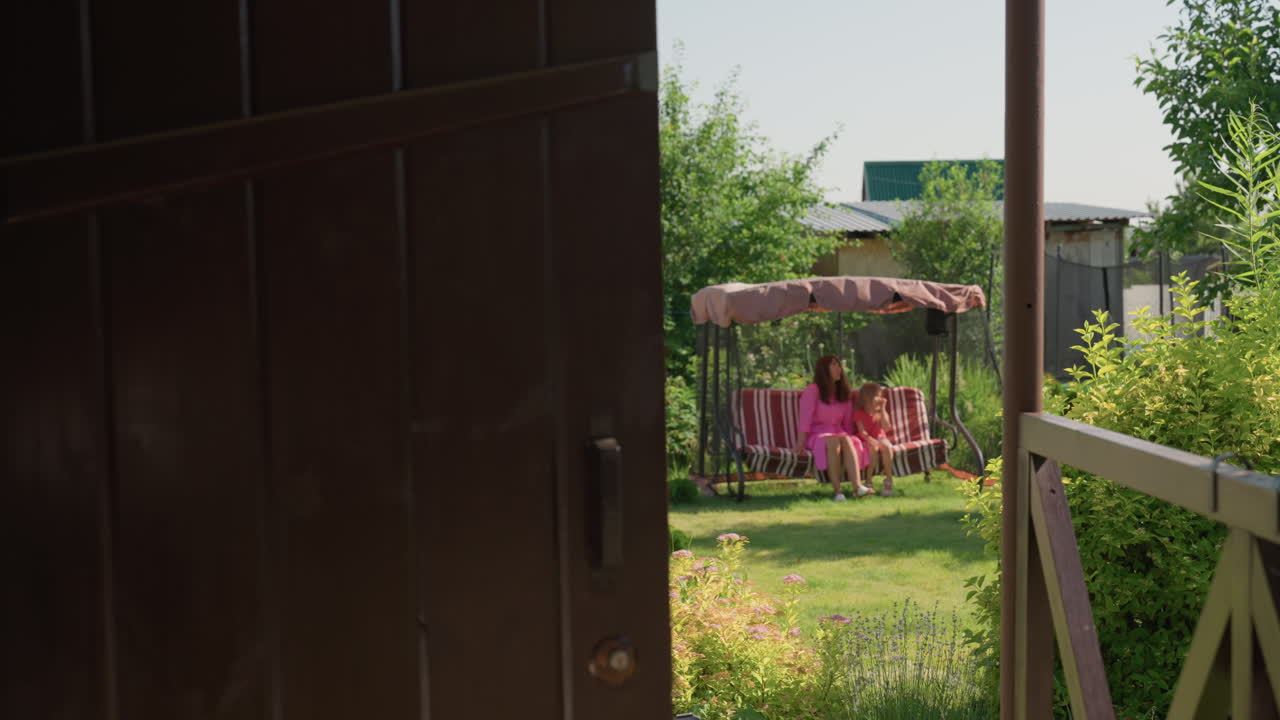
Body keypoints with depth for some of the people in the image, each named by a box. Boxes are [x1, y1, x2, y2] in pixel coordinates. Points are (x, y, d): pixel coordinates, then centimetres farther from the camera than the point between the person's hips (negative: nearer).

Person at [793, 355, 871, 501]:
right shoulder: (813, 390, -3)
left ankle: (857, 486, -49)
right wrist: (800, 443, -18)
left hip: (839, 434, 5)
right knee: (833, 442, -37)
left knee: (847, 441, -31)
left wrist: (848, 438, 1)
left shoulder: (843, 393, 15)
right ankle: (837, 491, -42)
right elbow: (804, 419, -10)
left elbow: (847, 422, 17)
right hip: (817, 435, -4)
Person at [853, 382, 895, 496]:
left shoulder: (879, 412, 10)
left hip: (880, 438, 3)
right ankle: (868, 479, -25)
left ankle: (889, 479, -31)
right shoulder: (859, 414, -1)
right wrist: (870, 439, -31)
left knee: (887, 446, -32)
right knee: (873, 448, -37)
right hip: (866, 440, -3)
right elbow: (862, 431, -12)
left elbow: (886, 426, -7)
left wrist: (882, 409, -8)